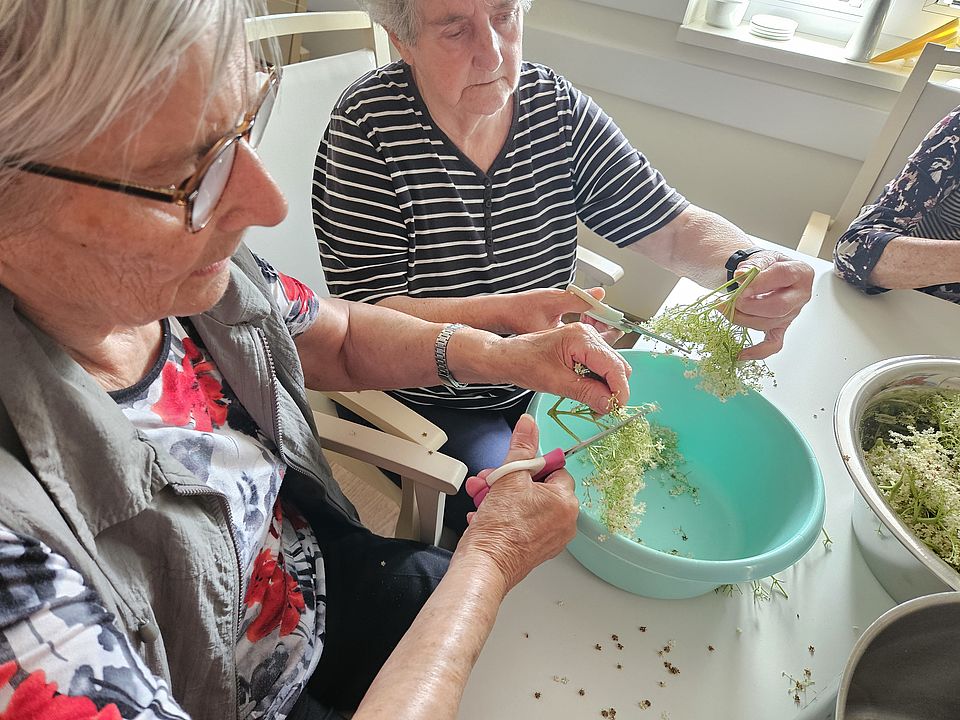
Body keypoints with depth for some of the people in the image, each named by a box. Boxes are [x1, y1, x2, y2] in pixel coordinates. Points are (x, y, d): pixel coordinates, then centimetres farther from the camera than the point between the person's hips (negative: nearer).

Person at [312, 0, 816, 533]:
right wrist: (506, 314, -37)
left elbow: (675, 228, -5)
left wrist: (748, 264, -28)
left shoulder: (556, 105, -5)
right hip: (428, 405, -4)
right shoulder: (369, 126, -18)